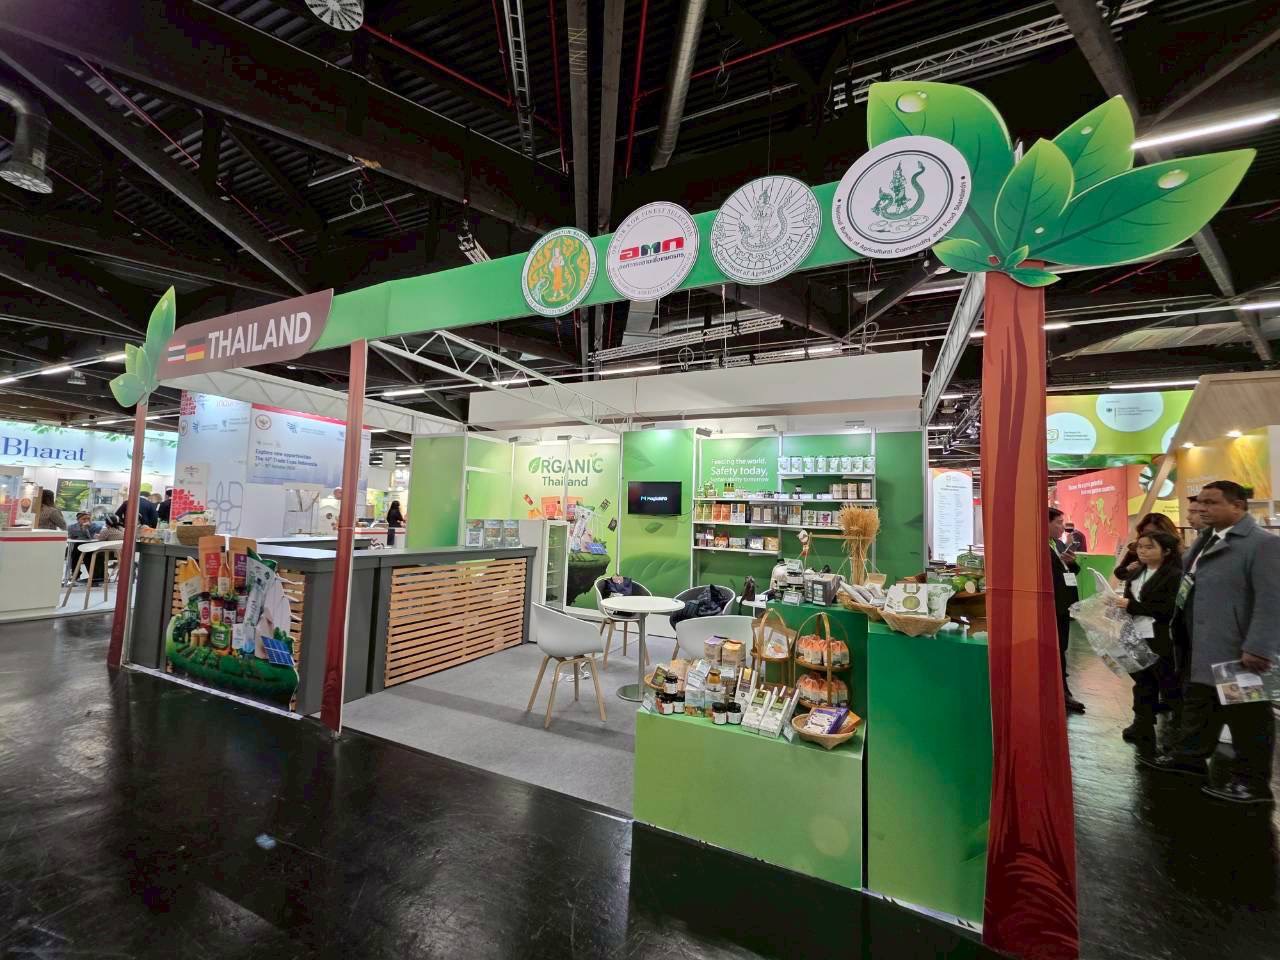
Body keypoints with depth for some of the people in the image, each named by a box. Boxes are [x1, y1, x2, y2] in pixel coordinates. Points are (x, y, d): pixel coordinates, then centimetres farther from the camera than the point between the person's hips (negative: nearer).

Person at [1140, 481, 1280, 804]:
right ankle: (1189, 756, 32)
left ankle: (1252, 781, 20)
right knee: (1198, 702, 18)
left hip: (1239, 652, -8)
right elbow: (1188, 582, 19)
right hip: (1202, 649, 8)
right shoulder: (1204, 539, 12)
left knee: (1247, 714, 6)